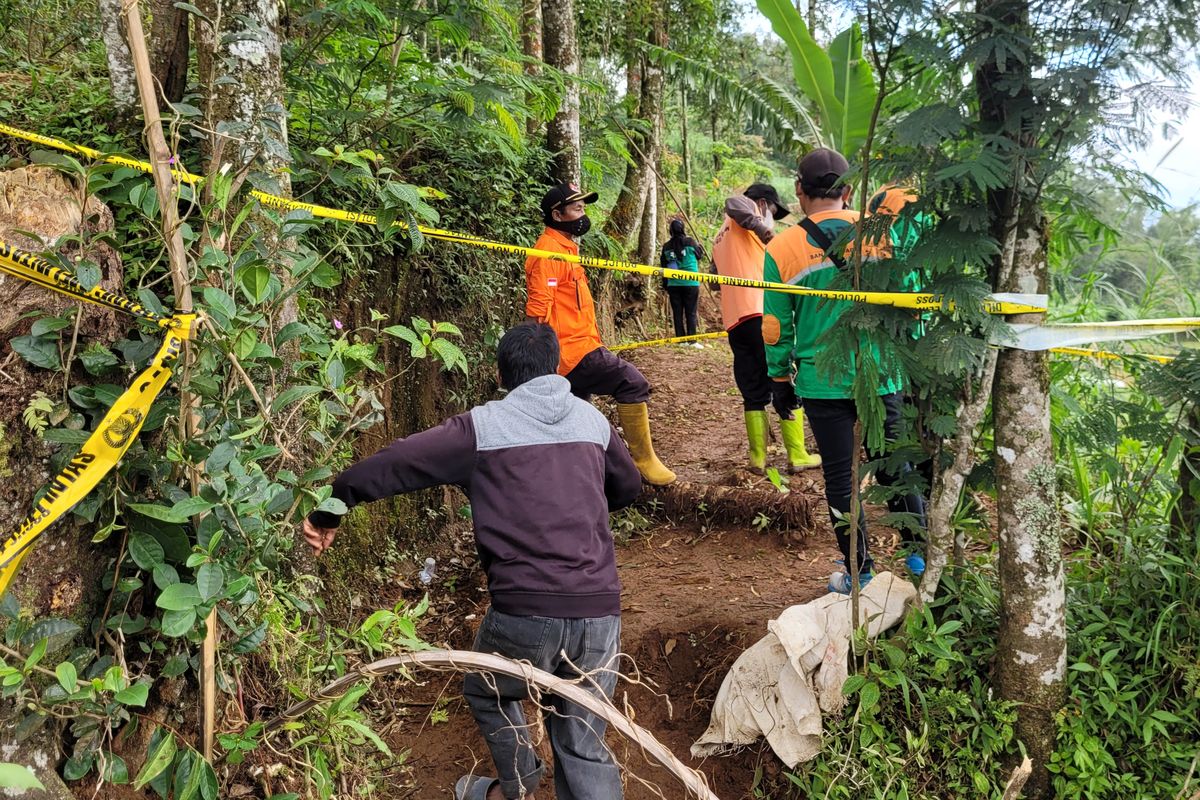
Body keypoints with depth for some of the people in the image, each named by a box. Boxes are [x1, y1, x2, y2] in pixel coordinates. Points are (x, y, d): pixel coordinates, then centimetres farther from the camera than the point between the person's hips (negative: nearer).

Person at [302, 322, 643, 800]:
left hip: (524, 612, -3)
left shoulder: (482, 427, 1)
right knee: (584, 747, 14)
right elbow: (629, 487, 30)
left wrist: (326, 514, 12)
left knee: (488, 694, 29)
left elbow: (387, 467, -2)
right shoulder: (592, 419, 13)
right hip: (600, 612, 3)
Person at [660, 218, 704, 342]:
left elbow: (664, 267, 9)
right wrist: (700, 246, 33)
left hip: (673, 285, 2)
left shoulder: (666, 246, 4)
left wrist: (665, 286, 16)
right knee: (691, 313, 0)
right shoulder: (689, 242, -4)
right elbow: (700, 255, 11)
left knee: (677, 313, 5)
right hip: (690, 283, -2)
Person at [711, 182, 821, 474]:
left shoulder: (721, 238, 29)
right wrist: (761, 228, -20)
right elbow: (734, 202, -17)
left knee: (753, 393, 12)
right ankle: (797, 456, 5)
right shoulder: (748, 212, 6)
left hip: (734, 322, 8)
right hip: (761, 314, -8)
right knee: (786, 387, 1)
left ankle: (758, 458, 9)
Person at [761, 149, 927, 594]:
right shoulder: (880, 233, -2)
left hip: (823, 382, -1)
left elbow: (776, 327, -1)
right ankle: (920, 557, 24)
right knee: (895, 467, 16)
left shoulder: (782, 249, -6)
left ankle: (860, 574, 18)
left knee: (840, 477, 9)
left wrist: (780, 380, 11)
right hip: (882, 377, 2)